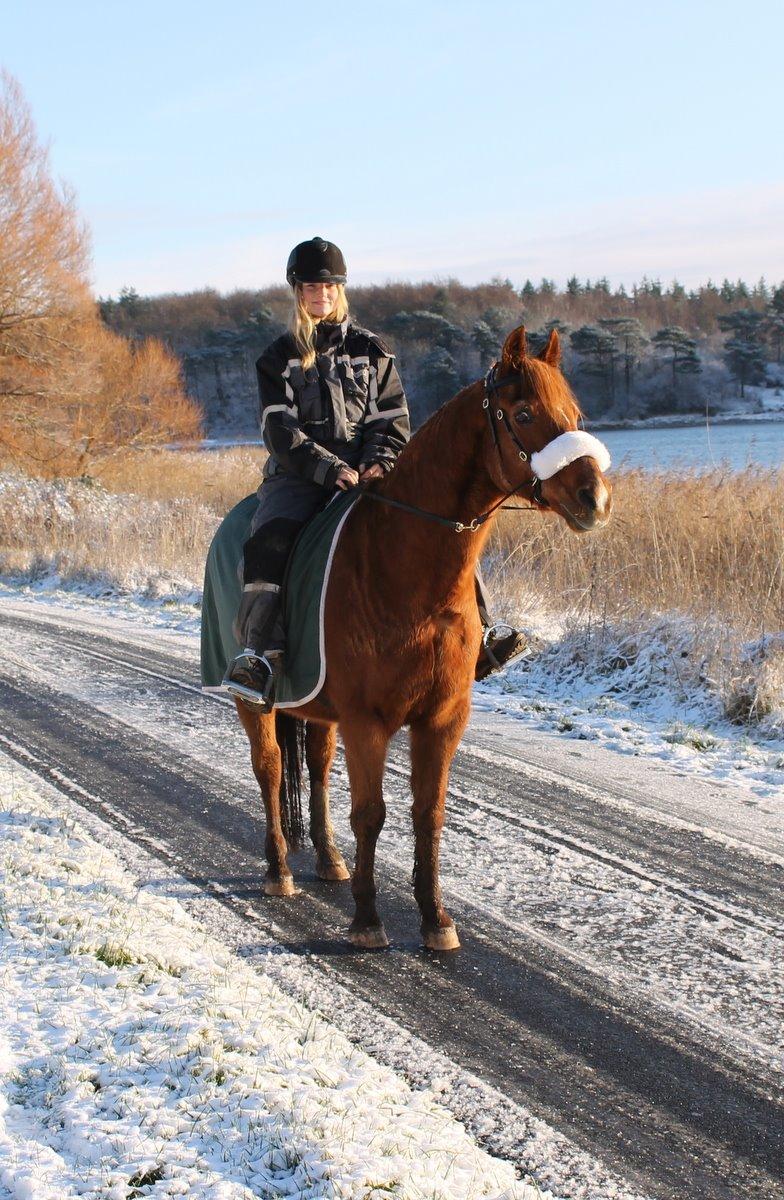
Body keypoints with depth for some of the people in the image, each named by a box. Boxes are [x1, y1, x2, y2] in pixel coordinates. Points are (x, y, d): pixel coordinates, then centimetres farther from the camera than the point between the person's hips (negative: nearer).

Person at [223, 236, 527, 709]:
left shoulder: (371, 350, 15)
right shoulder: (279, 359, 9)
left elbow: (393, 421, 11)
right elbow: (281, 431, -3)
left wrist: (378, 463, -11)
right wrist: (331, 470, -18)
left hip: (368, 474, 2)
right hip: (298, 476, -2)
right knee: (270, 537, -33)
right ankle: (262, 653, -41)